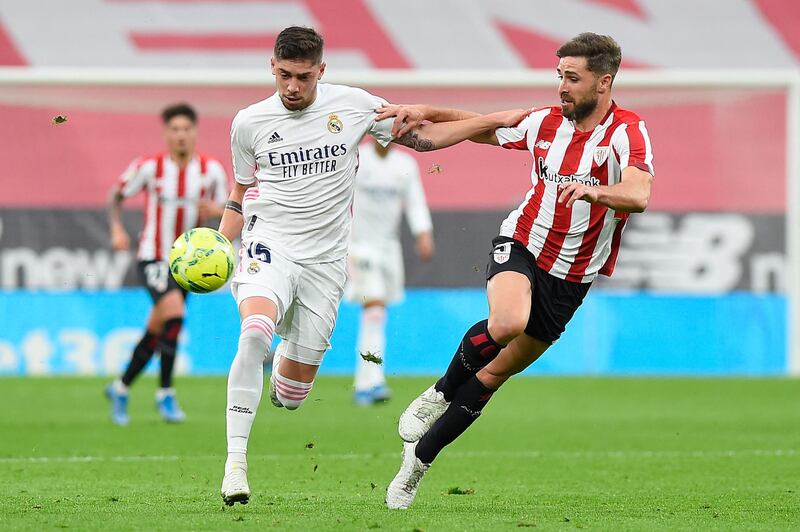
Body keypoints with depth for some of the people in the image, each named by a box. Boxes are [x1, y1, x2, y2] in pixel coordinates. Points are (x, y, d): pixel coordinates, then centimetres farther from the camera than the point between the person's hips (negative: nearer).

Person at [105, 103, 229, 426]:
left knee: (156, 332, 10)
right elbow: (116, 196, 4)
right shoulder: (150, 167, -9)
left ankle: (120, 388, 31)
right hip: (153, 257, -4)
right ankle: (165, 393, -14)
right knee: (174, 311, -27)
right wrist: (117, 229, -10)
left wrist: (215, 210, -17)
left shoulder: (211, 170, -3)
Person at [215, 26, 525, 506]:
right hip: (270, 244, -1)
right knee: (255, 332, -34)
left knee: (292, 396, 1)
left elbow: (424, 136, 11)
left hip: (325, 259, 1)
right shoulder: (250, 123, 3)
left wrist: (496, 121, 5)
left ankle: (289, 356, 41)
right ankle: (236, 461, -30)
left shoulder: (353, 105, 1)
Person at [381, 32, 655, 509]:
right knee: (508, 321, -33)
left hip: (570, 279, -1)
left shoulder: (627, 132, -14)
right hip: (522, 246, 1)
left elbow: (638, 195, -32)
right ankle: (439, 394, -6)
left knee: (496, 373, 6)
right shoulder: (546, 122, 1)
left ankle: (419, 459, 21)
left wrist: (592, 189, -51)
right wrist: (426, 112, 7)